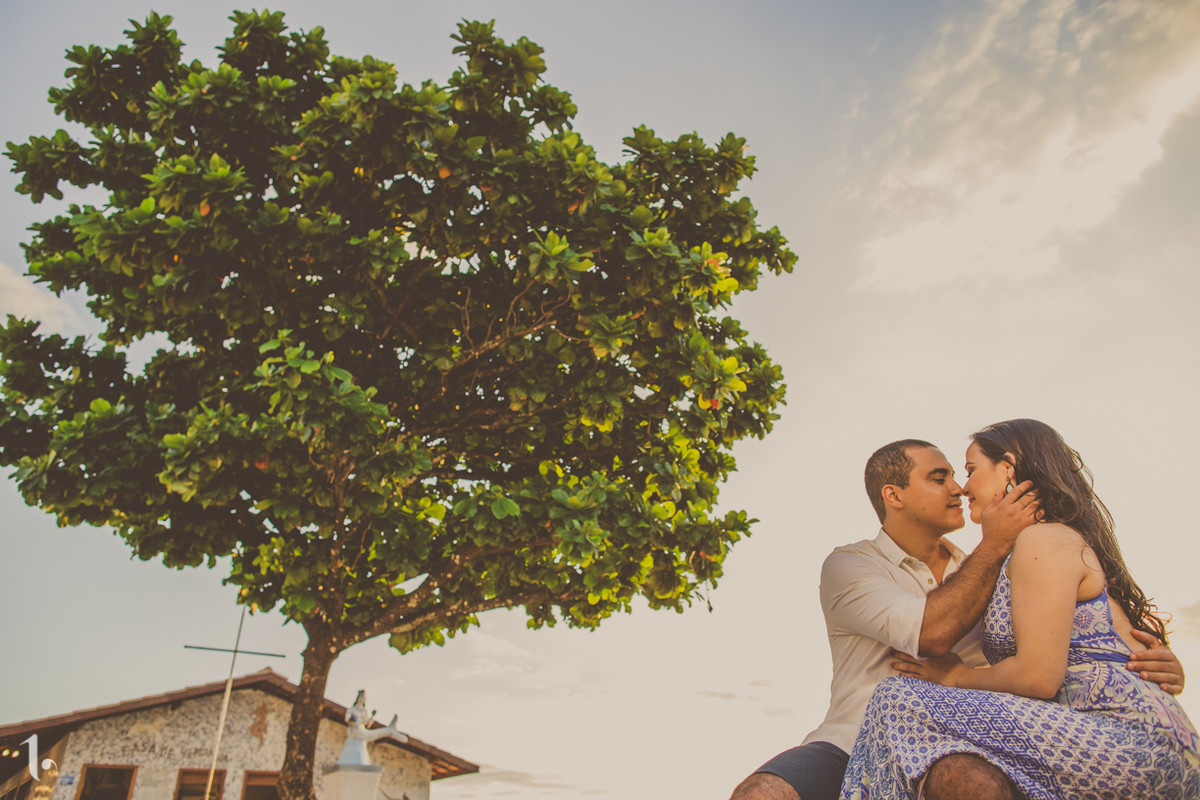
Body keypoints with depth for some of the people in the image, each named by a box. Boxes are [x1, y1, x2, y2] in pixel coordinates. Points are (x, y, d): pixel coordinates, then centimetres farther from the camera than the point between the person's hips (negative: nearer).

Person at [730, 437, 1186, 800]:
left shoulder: (991, 578, 18)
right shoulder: (848, 566, 3)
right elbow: (932, 633, -12)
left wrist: (1153, 665, -8)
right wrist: (995, 545, -6)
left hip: (951, 757, 2)